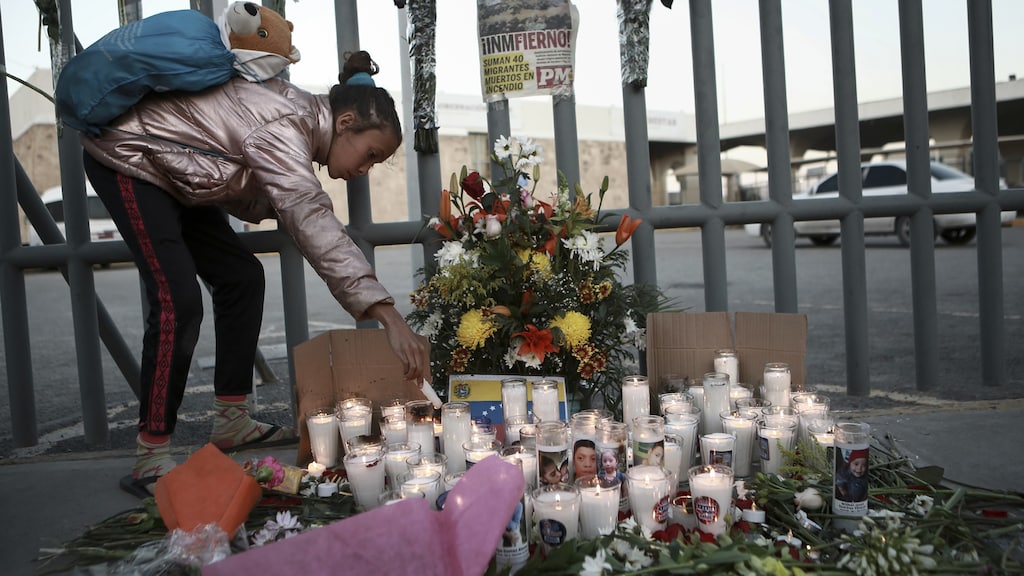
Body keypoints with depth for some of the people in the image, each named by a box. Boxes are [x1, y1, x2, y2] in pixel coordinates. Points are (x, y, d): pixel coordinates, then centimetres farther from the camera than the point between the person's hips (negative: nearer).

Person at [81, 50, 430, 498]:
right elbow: (313, 225, -44)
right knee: (177, 302, -21)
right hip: (125, 156, -10)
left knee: (241, 277, 5)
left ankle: (232, 421, 11)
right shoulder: (282, 128, -31)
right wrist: (391, 319, -51)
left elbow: (247, 199, 2)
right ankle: (150, 460, -13)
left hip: (170, 173, 10)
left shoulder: (300, 114, -1)